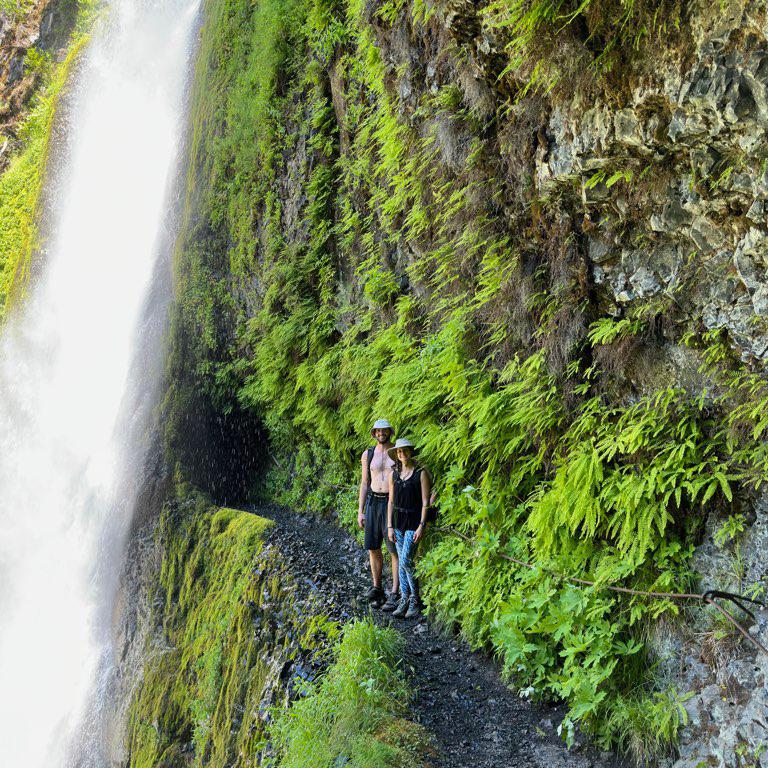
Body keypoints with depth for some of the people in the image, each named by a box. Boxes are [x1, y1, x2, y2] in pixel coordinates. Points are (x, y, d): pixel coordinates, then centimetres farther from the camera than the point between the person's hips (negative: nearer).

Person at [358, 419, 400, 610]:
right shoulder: (367, 455, 6)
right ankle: (377, 589, 21)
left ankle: (395, 595, -1)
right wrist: (360, 512, 4)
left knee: (396, 551, -5)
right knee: (373, 548, 7)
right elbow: (364, 485, 9)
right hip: (373, 503, 3)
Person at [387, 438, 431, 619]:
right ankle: (404, 600, 15)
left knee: (405, 560, -12)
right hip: (398, 521, 5)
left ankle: (415, 599, 2)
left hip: (414, 522, -5)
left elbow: (425, 502, -9)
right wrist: (390, 526, 5)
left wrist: (422, 526, -15)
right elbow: (391, 502, 10)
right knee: (402, 562, 8)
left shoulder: (421, 473, -7)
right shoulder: (394, 474, 7)